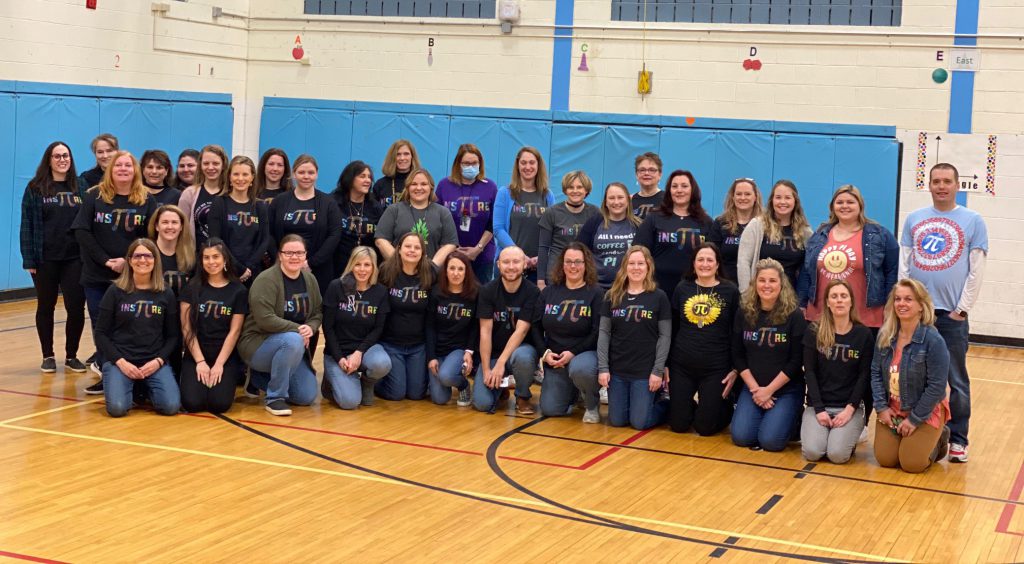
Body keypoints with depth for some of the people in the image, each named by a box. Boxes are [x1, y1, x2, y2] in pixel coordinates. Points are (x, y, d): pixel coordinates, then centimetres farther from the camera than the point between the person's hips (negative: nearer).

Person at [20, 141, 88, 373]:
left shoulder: (81, 186, 7)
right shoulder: (35, 188, 2)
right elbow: (27, 225, 0)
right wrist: (29, 259, -7)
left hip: (75, 258, 1)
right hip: (45, 259, -1)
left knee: (76, 308, -4)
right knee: (46, 307, 10)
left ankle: (71, 356, 12)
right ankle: (48, 356, 21)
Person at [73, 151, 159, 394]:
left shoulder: (146, 200, 2)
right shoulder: (93, 196, 2)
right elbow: (82, 232, -4)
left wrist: (129, 261, -14)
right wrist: (105, 260, -13)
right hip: (97, 275, 1)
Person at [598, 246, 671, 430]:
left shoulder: (659, 297, -3)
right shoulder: (612, 296, 4)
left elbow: (665, 336, -4)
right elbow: (604, 333, 3)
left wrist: (658, 371, -10)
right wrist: (603, 367, -4)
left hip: (646, 371, -3)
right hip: (617, 369, 3)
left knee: (639, 422, -5)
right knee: (616, 421, 5)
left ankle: (665, 405, 25)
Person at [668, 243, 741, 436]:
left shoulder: (730, 291, -4)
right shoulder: (682, 289, 3)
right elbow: (672, 329, 8)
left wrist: (736, 369, -4)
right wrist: (666, 364, 6)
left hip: (716, 368, -2)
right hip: (681, 366, 2)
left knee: (705, 427, 0)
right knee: (678, 425, 4)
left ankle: (726, 405, 31)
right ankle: (691, 405, 37)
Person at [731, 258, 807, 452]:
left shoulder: (794, 316, -9)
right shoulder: (744, 313, 0)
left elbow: (796, 361, -11)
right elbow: (738, 356, 3)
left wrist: (769, 390, -13)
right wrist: (755, 388, -8)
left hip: (787, 389, -3)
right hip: (752, 387, 3)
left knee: (771, 441, -20)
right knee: (741, 437, -15)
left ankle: (792, 418, 13)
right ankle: (760, 415, 17)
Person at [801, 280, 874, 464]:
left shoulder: (864, 334, 2)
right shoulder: (814, 332, 2)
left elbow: (864, 375, -1)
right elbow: (809, 372, -2)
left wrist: (850, 409, -12)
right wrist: (819, 409, -12)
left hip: (850, 407, 0)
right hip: (818, 405, 1)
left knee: (838, 454, -23)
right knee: (812, 452, -23)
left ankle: (849, 435, 10)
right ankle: (819, 430, 11)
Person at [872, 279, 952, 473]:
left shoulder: (933, 340, -21)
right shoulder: (885, 335, -4)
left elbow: (937, 386, -19)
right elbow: (876, 373, 1)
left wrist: (915, 419, -16)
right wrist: (881, 407, -9)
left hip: (926, 413, -4)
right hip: (892, 410, 5)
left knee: (912, 463, -10)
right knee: (885, 460, -5)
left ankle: (938, 439, 19)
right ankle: (906, 440, 26)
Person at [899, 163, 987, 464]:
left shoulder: (973, 221, 2)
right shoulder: (914, 219, 9)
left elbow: (976, 271, -1)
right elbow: (903, 264, 9)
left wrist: (962, 309, -6)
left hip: (952, 314, -2)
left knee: (956, 380, 3)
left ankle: (958, 439, 11)